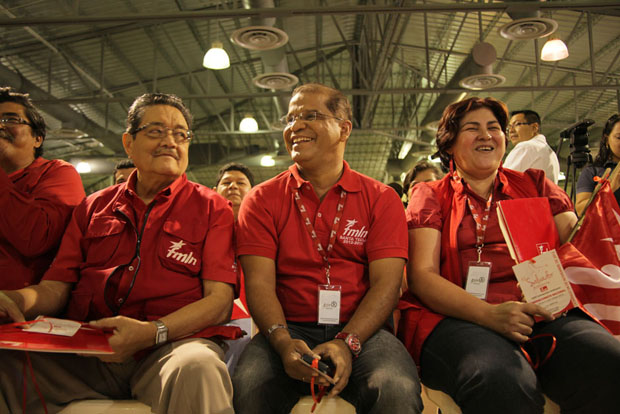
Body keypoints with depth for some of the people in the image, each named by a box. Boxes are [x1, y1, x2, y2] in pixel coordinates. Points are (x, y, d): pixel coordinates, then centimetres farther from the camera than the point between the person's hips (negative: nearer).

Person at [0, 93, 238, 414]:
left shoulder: (211, 208, 8)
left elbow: (220, 301, -3)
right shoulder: (94, 207, 20)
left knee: (196, 367, -38)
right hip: (85, 355, 4)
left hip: (171, 345, -3)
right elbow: (55, 288, 14)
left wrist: (153, 332, -20)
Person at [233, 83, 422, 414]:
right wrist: (283, 342, -20)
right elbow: (259, 283, -2)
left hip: (360, 330, 1)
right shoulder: (261, 200, 8)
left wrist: (347, 343, -18)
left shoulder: (381, 199, 7)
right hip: (289, 329, 0)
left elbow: (386, 282, -2)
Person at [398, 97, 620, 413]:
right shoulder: (431, 196, 13)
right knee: (504, 386, -37)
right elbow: (421, 276, 0)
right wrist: (490, 314, -17)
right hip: (458, 318, -4)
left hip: (545, 313, 4)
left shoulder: (534, 184, 23)